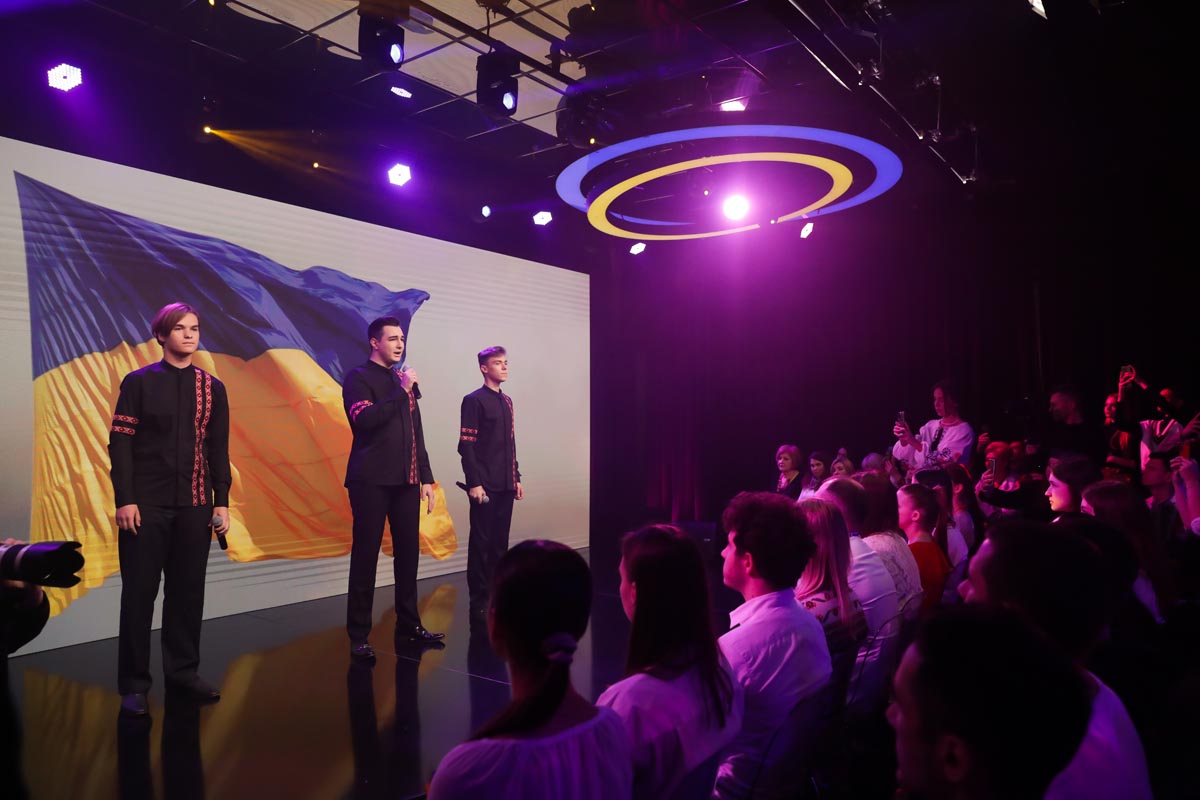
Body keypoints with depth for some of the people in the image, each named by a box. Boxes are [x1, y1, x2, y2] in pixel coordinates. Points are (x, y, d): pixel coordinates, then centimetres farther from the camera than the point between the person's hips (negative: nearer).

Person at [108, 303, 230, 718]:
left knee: (188, 590, 7)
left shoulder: (212, 388, 8)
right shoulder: (138, 382, 0)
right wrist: (124, 500, -10)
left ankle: (182, 671, 20)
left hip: (194, 505, 3)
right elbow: (120, 443, -3)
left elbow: (219, 449, 9)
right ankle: (134, 684, 13)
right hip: (146, 504, -3)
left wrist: (222, 501, 4)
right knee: (139, 593, 3)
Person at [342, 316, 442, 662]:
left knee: (407, 553, 9)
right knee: (366, 556, -1)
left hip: (406, 481, 6)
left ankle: (408, 624, 20)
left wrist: (426, 477, 13)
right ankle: (359, 635, 7)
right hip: (372, 481, -6)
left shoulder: (404, 380, 17)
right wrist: (401, 390, -14)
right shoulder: (359, 377, -1)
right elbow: (365, 419, -20)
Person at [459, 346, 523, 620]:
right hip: (485, 485, -7)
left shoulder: (507, 401, 16)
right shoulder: (474, 400, -7)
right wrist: (474, 482, -15)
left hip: (505, 485, 7)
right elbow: (466, 445, -11)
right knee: (481, 542, 0)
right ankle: (479, 599, 8)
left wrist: (516, 478, 15)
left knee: (500, 541, 10)